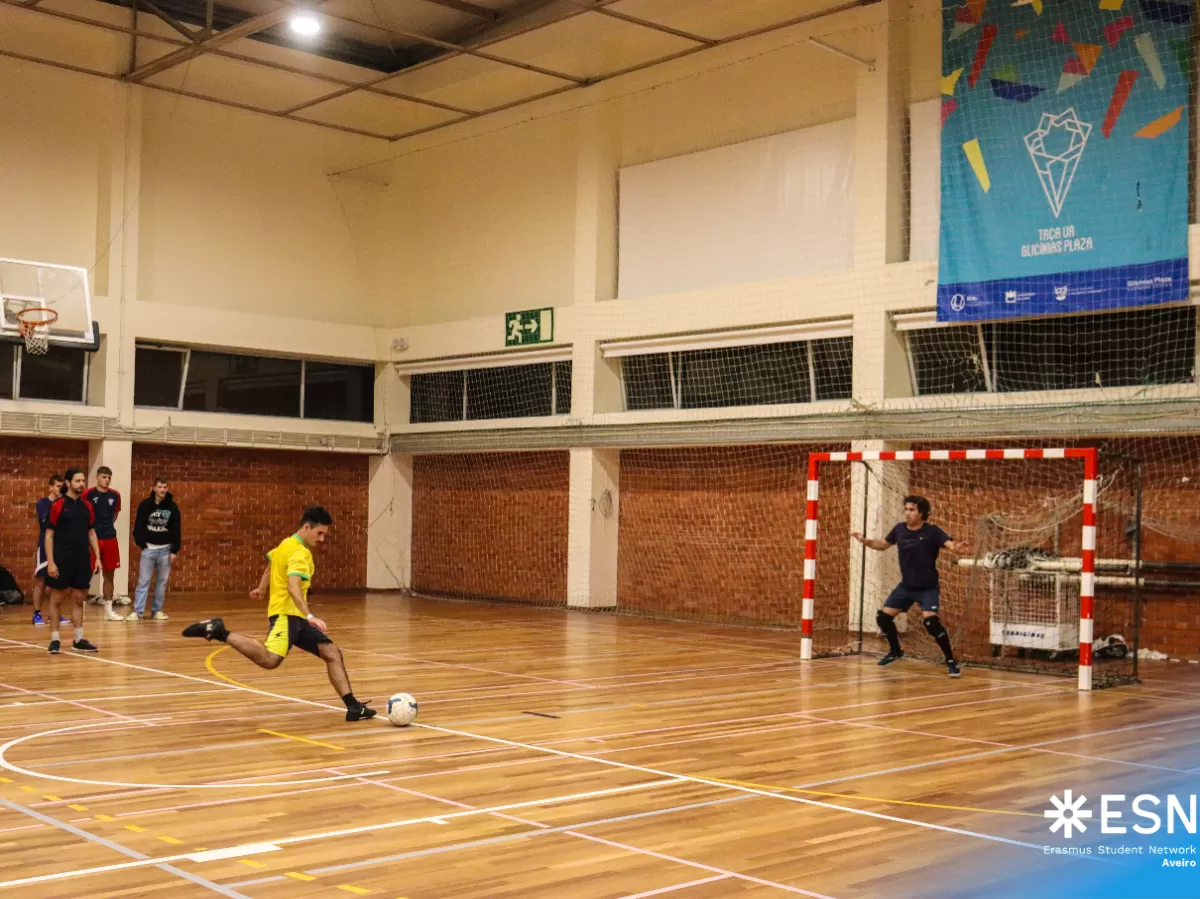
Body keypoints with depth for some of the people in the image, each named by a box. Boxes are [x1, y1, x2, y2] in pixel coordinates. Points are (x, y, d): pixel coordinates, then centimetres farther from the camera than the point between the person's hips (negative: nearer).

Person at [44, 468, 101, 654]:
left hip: (82, 560, 5)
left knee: (79, 599, 8)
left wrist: (97, 557, 7)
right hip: (62, 560, -5)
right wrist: (50, 561, -14)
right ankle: (54, 639, 10)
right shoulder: (58, 505, -7)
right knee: (57, 599, 3)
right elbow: (49, 535, -7)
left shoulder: (87, 506, 8)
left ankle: (79, 640, 13)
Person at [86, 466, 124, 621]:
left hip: (110, 539, 5)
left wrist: (106, 525, 12)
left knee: (109, 575, 9)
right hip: (92, 538, -4)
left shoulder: (115, 495, 5)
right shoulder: (88, 494, -8)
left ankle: (108, 610, 16)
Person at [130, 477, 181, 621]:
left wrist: (175, 550, -4)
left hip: (166, 549, 1)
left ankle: (157, 611, 16)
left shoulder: (172, 507, -1)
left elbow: (176, 530, 0)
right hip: (149, 548, -1)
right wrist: (141, 543, -8)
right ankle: (137, 611, 0)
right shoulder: (145, 505, -4)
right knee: (143, 581, -1)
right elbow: (139, 526, 0)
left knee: (162, 581, 7)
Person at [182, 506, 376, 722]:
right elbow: (293, 587, -30)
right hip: (287, 613, -10)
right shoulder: (300, 553, -14)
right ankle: (218, 632, -18)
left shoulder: (288, 544, 17)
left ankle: (352, 706, -3)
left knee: (332, 653, 2)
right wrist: (310, 616, -40)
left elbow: (271, 561, 36)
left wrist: (262, 588, 53)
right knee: (269, 660, -31)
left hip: (295, 616, 10)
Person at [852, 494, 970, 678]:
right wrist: (864, 541, -1)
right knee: (883, 616, 6)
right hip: (906, 586, 6)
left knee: (930, 620, -25)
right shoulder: (899, 529, -4)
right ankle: (895, 651, 33)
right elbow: (883, 544, 14)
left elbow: (951, 545, -33)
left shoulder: (932, 532, -18)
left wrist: (958, 549, -56)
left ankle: (951, 661, -9)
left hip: (928, 587, -6)